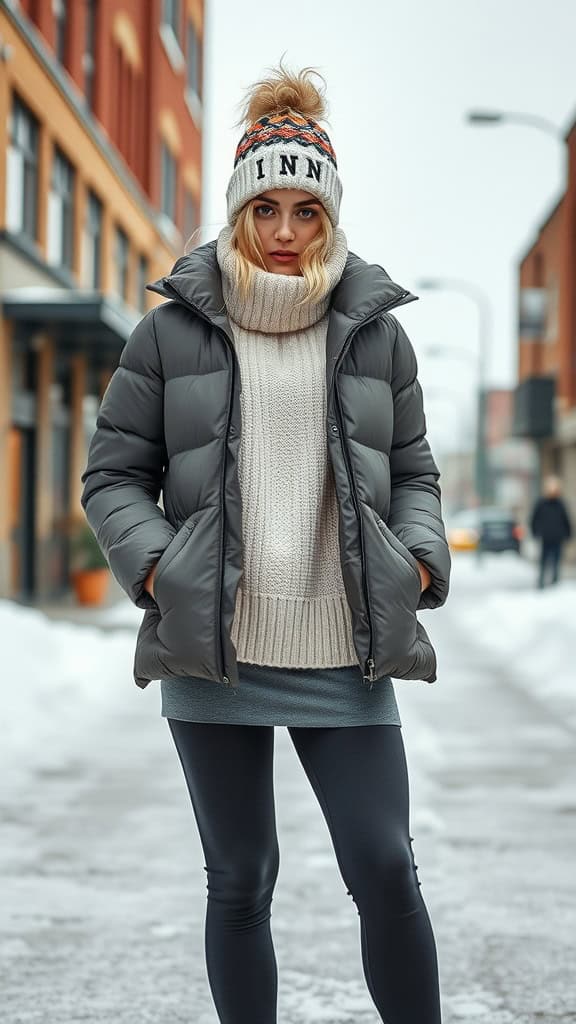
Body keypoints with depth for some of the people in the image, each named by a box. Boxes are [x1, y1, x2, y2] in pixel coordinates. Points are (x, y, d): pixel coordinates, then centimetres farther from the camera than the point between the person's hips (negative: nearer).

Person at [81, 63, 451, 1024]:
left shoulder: (377, 334, 8)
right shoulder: (170, 334, 3)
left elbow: (413, 474, 15)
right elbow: (112, 474, 6)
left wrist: (419, 562, -4)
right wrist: (156, 566, -11)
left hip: (344, 659, 1)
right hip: (211, 654, 0)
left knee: (386, 872, -3)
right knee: (239, 883, 9)